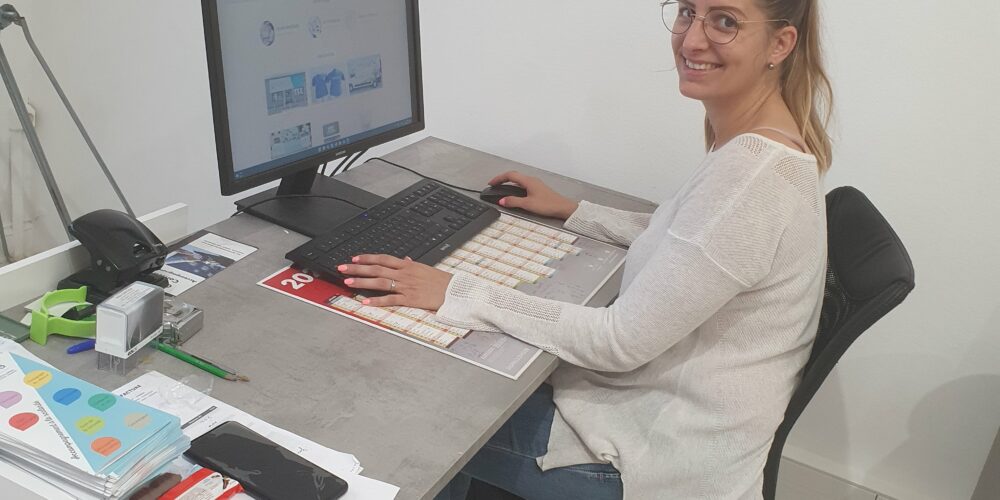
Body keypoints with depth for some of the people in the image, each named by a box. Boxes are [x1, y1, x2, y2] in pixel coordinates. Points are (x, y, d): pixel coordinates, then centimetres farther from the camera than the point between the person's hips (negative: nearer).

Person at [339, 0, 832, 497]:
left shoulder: (753, 172, -29)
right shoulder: (759, 143, 1)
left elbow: (620, 341, -27)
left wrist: (455, 293, -24)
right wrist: (572, 212, 15)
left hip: (668, 457, -9)